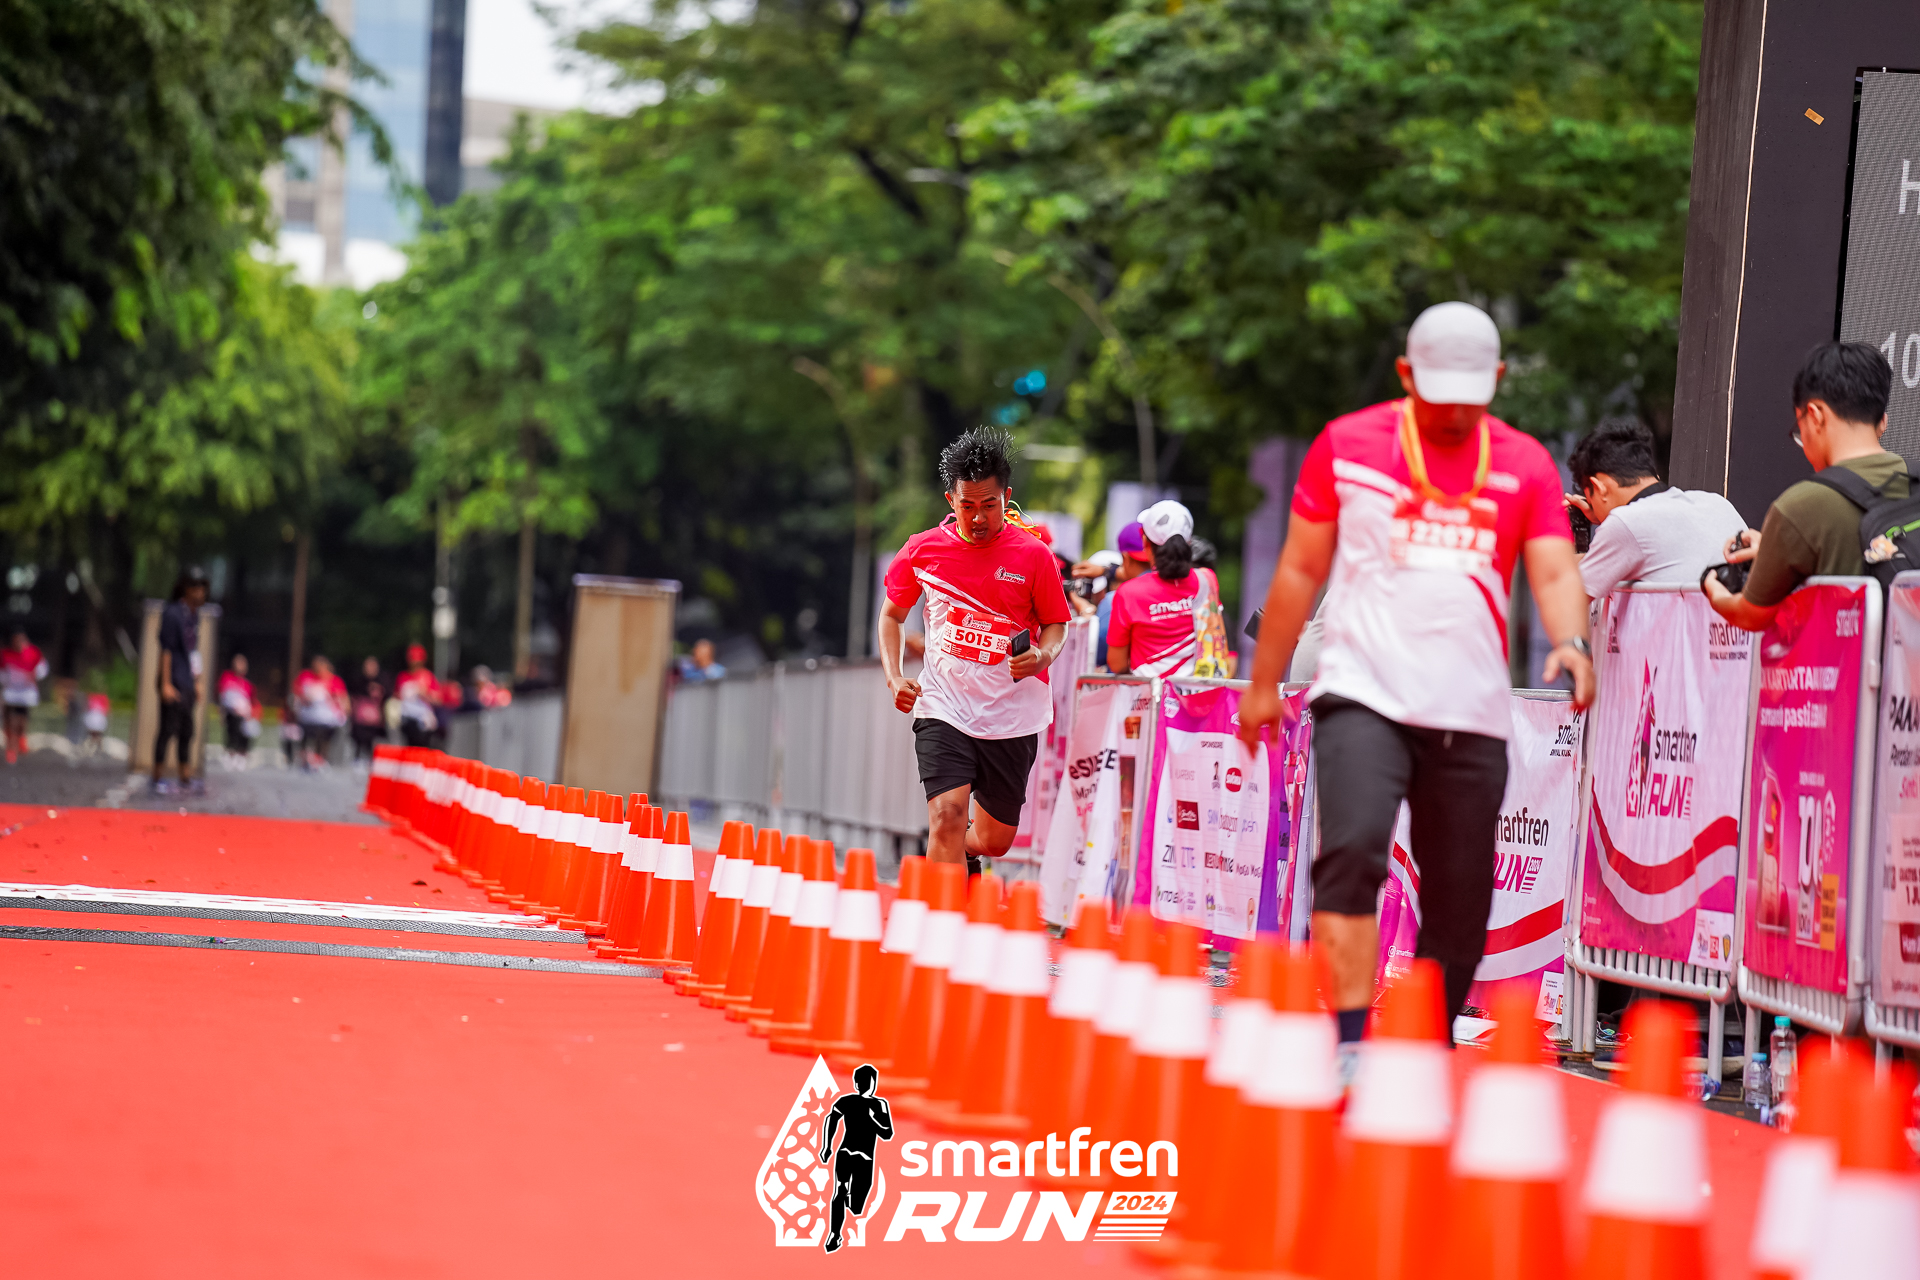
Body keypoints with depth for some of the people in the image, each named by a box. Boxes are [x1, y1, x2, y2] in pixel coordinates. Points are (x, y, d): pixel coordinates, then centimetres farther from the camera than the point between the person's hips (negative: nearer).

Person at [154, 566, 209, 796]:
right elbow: (166, 650, -14)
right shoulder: (172, 613, -12)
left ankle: (186, 779, 18)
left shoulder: (194, 614, 14)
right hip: (174, 684, -9)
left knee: (186, 732, 12)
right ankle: (158, 779, 1)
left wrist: (197, 682, 21)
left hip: (188, 684, 9)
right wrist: (166, 684, -17)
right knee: (168, 729, -5)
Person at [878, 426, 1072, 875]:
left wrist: (1043, 656, -16)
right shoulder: (922, 551, -1)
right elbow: (892, 614, 13)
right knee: (947, 816, -23)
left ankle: (963, 854, 47)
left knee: (994, 841, 11)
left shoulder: (1033, 555, -5)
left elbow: (1056, 623, 7)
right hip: (943, 709, -1)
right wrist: (894, 677, -2)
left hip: (1012, 716, 1)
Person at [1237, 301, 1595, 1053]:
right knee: (1353, 850, -24)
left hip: (1472, 713, 3)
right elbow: (1301, 570, 12)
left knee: (1460, 898, 4)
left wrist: (1572, 642, -23)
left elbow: (1555, 572, -1)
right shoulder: (1348, 446, 6)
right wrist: (1264, 683, 13)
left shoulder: (1526, 466, 9)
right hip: (1363, 696, -2)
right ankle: (1347, 1041, -27)